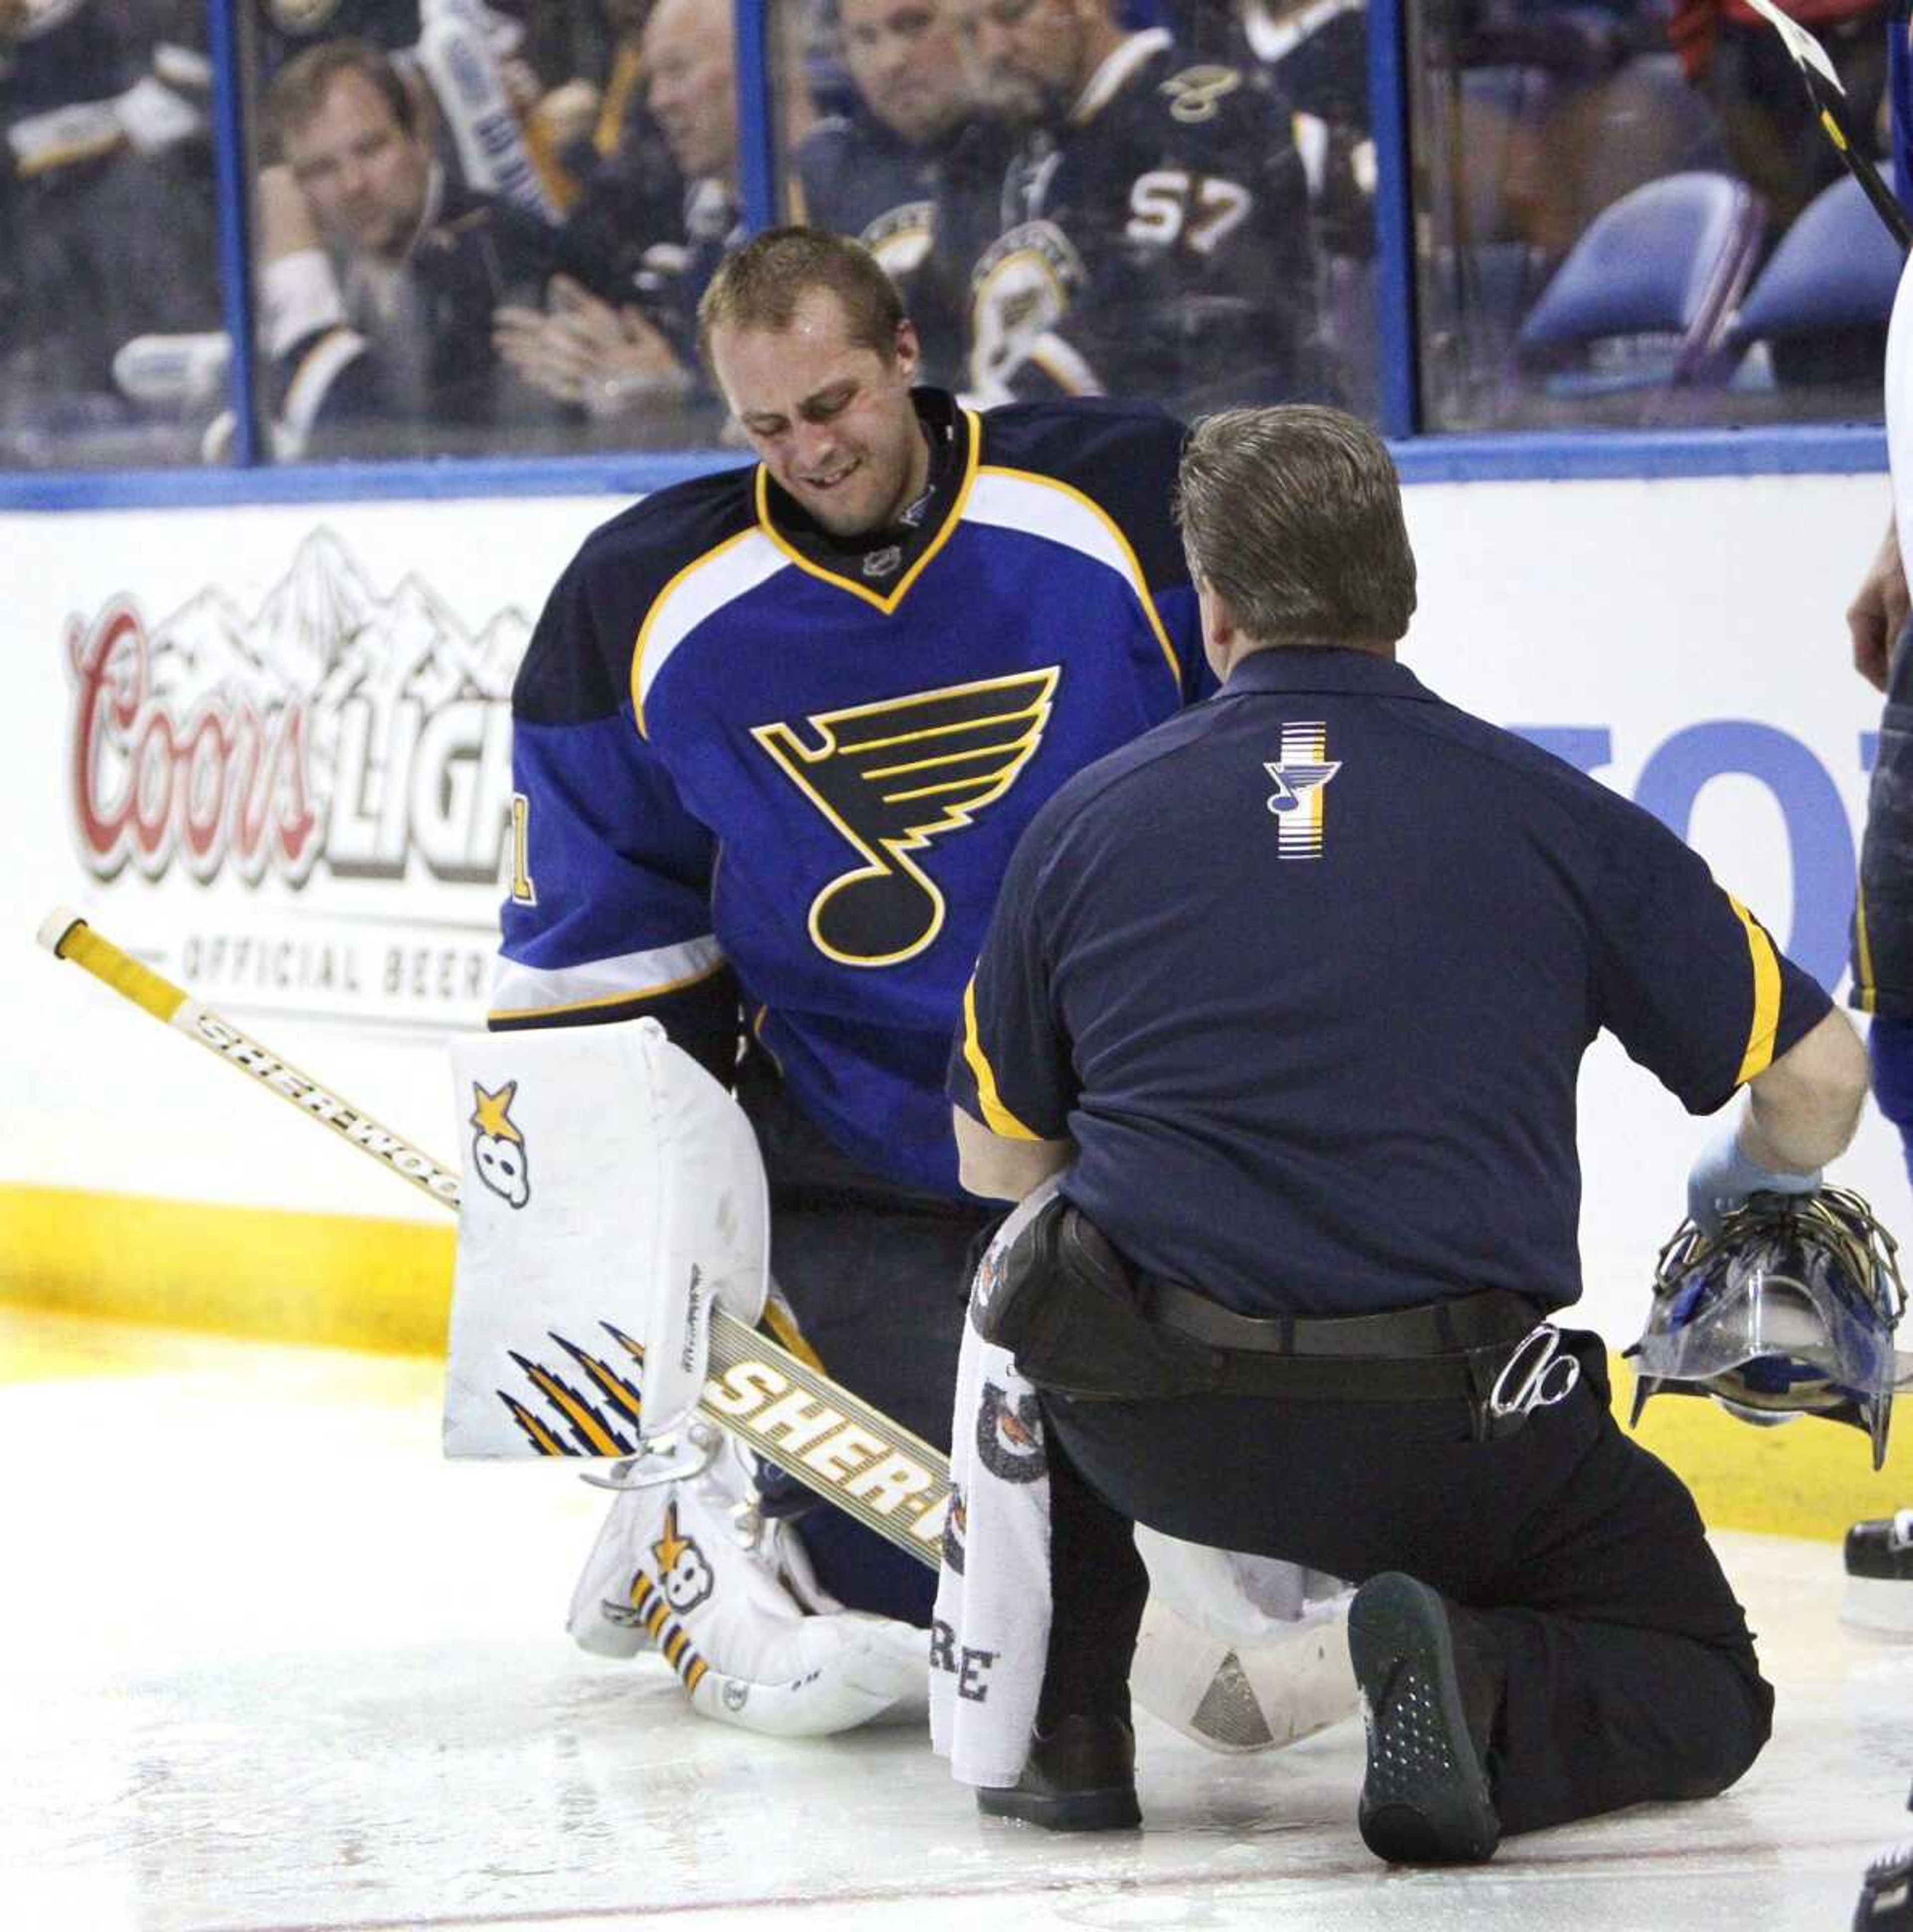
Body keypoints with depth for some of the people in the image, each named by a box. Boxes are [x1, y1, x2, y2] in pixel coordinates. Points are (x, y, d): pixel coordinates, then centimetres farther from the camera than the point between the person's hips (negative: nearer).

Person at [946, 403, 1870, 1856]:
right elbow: (1819, 1081, 6)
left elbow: (998, 1162, 16)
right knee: (1702, 1692, 20)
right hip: (1463, 1447, -2)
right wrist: (1747, 1190, 30)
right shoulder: (1557, 818, 2)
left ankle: (1062, 1721, 21)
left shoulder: (1088, 822, 6)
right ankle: (1485, 1693, -13)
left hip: (1158, 1430, 2)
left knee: (1047, 1280, 36)